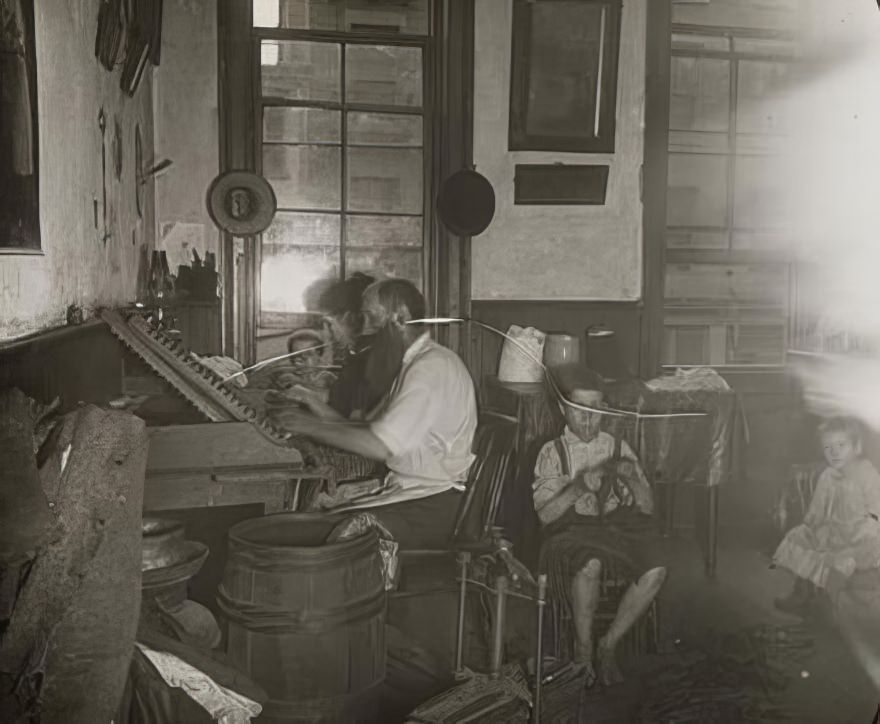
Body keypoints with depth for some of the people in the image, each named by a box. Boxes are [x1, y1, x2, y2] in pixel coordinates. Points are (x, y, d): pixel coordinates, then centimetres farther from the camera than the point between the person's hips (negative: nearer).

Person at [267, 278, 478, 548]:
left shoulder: (432, 367, -17)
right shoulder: (416, 363, 17)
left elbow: (380, 446, -24)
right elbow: (368, 427, 15)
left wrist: (311, 426, -15)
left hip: (430, 506, -9)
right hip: (406, 488, 9)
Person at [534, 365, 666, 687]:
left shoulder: (618, 448, 15)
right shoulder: (552, 453, 8)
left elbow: (648, 507, 10)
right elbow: (545, 514, -4)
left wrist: (632, 479, -11)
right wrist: (579, 487, -20)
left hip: (617, 528, 3)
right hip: (571, 532, -3)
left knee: (656, 569, -28)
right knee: (590, 563, -38)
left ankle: (609, 643, -9)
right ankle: (583, 648, -13)